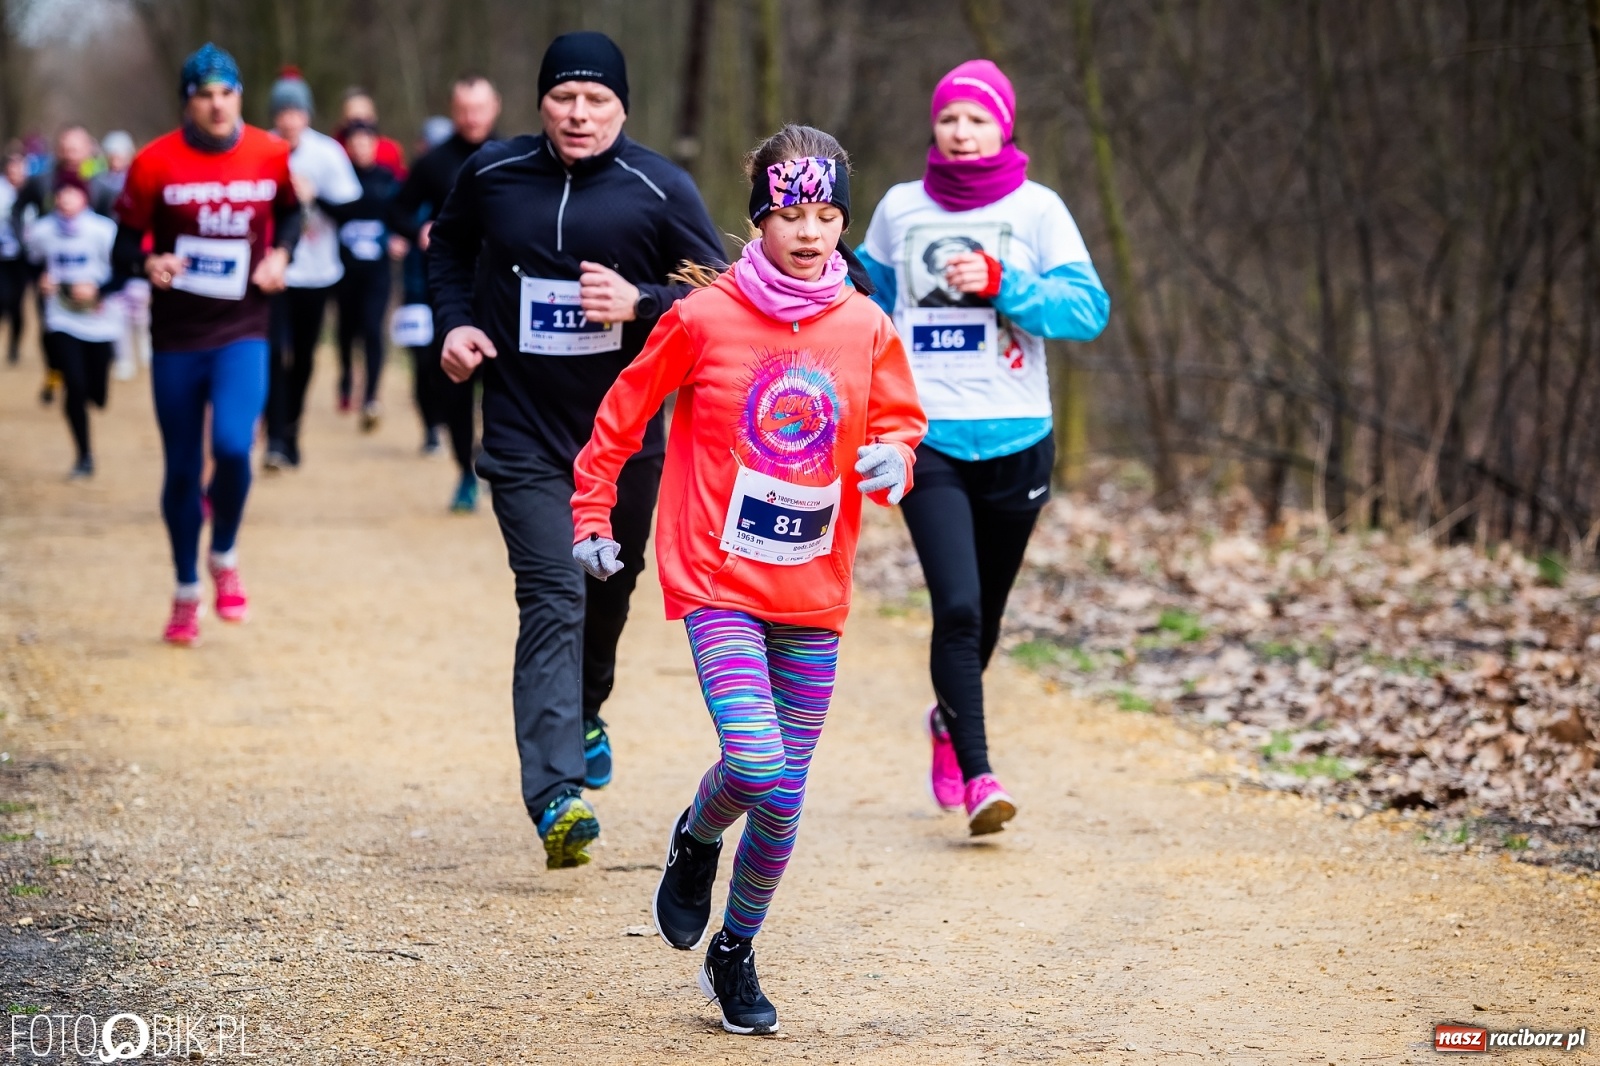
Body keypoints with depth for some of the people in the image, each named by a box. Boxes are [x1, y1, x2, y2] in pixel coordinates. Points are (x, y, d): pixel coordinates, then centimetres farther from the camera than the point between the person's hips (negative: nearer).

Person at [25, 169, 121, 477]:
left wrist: (98, 290, -22)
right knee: (75, 387, -13)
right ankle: (84, 456, 0)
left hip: (99, 320, -1)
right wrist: (42, 280, -4)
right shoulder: (41, 231, -4)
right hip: (62, 321, 1)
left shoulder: (103, 229, -14)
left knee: (96, 392, 6)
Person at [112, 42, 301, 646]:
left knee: (232, 446, -21)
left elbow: (289, 211, 18)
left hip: (242, 332, 0)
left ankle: (225, 557, 7)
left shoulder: (270, 155, -2)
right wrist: (148, 264, -23)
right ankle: (186, 595, 25)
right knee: (182, 470, 7)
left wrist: (280, 254, -1)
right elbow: (124, 244, -2)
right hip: (176, 338, 0)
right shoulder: (155, 164, -8)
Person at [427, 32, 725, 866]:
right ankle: (556, 796, -24)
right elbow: (448, 247, 19)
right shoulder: (492, 174, -1)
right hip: (524, 436, -1)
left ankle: (583, 717, 49)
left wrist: (640, 303, -21)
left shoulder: (661, 190, -7)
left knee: (608, 591, 18)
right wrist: (455, 322, 3)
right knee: (553, 600, -16)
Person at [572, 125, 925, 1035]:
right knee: (756, 764, -21)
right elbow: (623, 414, 5)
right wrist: (592, 518, 8)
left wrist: (893, 462, -12)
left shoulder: (866, 328, 0)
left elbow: (900, 423, 11)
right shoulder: (704, 319, -7)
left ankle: (735, 952, 28)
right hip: (719, 582, -3)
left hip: (814, 594, 3)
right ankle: (697, 839, 15)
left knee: (784, 796, 7)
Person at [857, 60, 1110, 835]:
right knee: (957, 607, -16)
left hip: (1015, 440, 1)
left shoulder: (1037, 210, 1)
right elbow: (870, 305, 19)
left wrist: (1001, 283, -17)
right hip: (927, 437, -1)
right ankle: (975, 776, -14)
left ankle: (950, 720, 42)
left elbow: (1089, 310, -7)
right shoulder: (900, 209, 5)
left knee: (984, 612, 13)